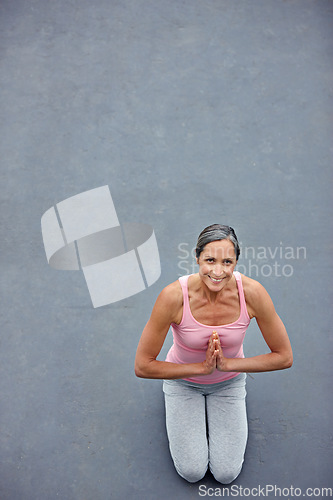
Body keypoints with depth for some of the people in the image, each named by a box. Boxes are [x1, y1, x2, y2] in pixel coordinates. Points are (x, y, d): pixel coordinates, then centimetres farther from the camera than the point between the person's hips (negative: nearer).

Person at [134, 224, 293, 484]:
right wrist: (201, 367, -27)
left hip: (229, 382, 1)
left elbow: (284, 357, -17)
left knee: (227, 474, 2)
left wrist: (228, 363, -25)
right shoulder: (174, 296, -34)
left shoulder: (252, 292, -29)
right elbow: (143, 366, -25)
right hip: (183, 380, -1)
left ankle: (212, 404, 24)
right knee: (192, 472, -1)